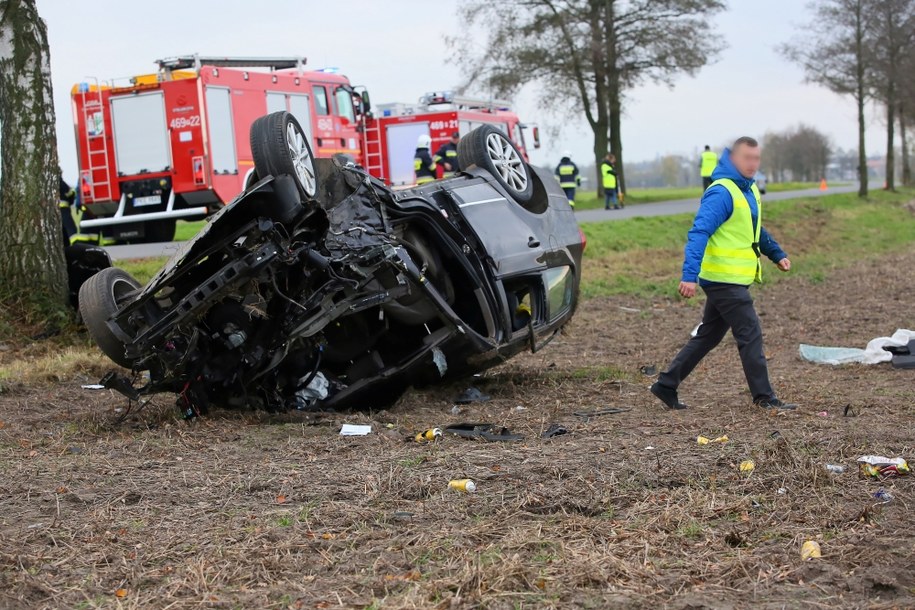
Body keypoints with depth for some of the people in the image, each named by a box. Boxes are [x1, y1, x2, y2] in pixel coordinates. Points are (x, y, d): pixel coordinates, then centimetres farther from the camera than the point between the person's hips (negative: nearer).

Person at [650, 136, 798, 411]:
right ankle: (764, 397, 3)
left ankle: (666, 385, 19)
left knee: (708, 336, 14)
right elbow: (699, 233, -25)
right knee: (750, 334, -5)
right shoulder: (721, 193, -17)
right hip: (724, 280, -10)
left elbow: (755, 230, 31)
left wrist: (777, 255, 26)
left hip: (734, 280, 10)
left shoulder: (750, 190, 15)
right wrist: (690, 275, -33)